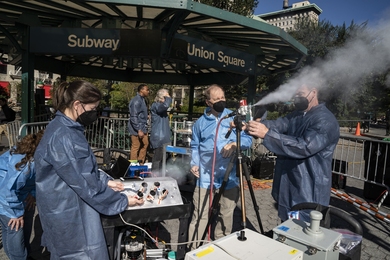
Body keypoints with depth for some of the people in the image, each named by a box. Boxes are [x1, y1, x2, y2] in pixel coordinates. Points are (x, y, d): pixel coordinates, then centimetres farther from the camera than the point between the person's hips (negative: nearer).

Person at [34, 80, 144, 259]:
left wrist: (105, 180, 5)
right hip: (67, 211, -9)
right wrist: (122, 201, -18)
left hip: (75, 205, 9)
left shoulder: (69, 128, 4)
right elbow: (82, 182, -26)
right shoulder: (61, 137, -27)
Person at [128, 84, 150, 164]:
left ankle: (140, 163, 29)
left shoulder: (143, 100, 12)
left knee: (145, 144, 15)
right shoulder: (136, 101, -18)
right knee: (135, 147, 0)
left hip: (143, 128, 10)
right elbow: (133, 117, -22)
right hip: (136, 129, -10)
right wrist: (139, 130, -24)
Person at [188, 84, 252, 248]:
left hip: (229, 177, 1)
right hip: (206, 177, 0)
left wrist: (236, 144, -23)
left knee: (226, 215, 13)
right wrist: (194, 163, -4)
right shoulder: (200, 122, 5)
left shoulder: (235, 118, 1)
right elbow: (195, 146, 12)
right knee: (199, 215, 2)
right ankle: (192, 250, 18)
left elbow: (248, 140, -2)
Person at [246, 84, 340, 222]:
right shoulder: (296, 115, 11)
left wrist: (267, 134, -34)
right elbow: (278, 124, -7)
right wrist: (251, 125, -26)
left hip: (308, 196, -8)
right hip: (288, 189, 8)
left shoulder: (326, 120, -15)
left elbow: (304, 146, -29)